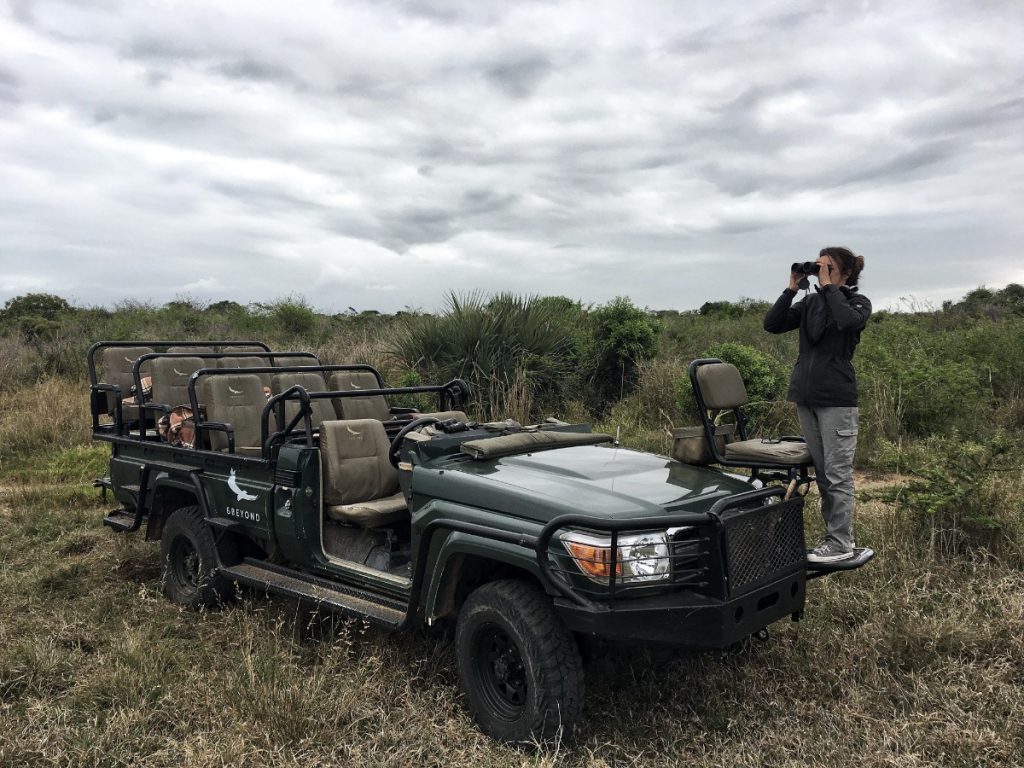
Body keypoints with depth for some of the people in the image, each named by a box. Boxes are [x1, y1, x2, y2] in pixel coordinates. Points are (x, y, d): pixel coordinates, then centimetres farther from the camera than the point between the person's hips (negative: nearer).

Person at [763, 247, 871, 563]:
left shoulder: (858, 302, 0)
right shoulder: (810, 302, 12)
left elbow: (848, 320, -25)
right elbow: (772, 324, 2)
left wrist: (828, 287, -15)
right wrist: (791, 289, -3)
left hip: (837, 398, -6)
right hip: (805, 396, 6)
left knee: (837, 473, -2)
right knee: (822, 472, 12)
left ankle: (841, 543, 4)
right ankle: (837, 534, 22)